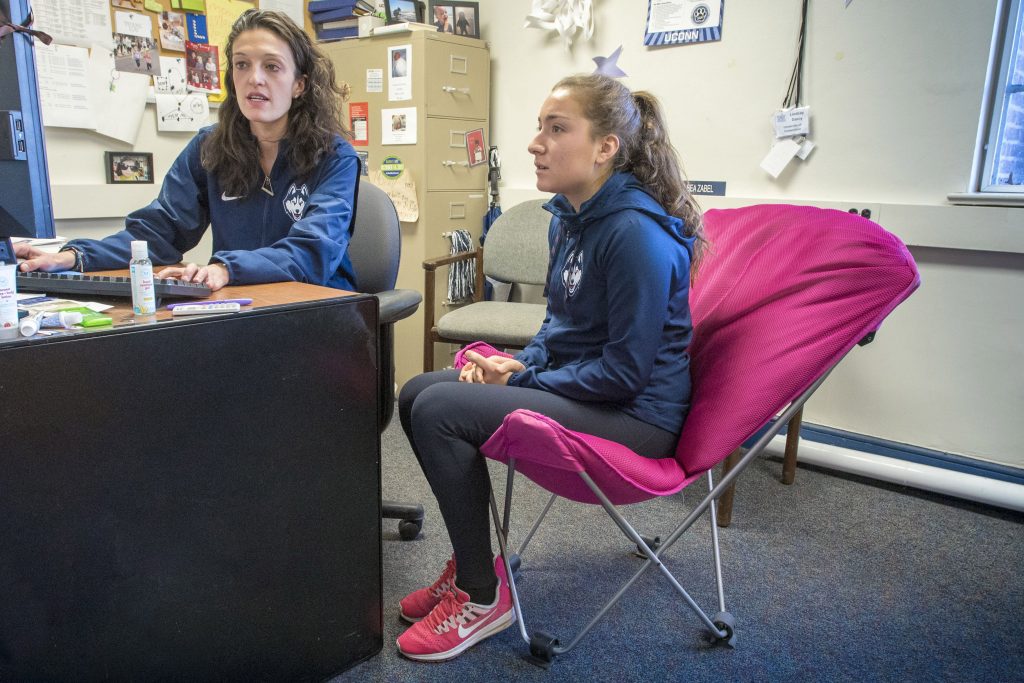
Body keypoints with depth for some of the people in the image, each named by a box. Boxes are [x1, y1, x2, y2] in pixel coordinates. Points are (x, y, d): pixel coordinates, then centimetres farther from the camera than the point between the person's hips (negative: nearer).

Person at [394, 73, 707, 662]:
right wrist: (521, 364, -2)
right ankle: (472, 561, 16)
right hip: (576, 384, 10)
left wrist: (522, 382, -14)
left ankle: (482, 594, -1)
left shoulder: (636, 233, -23)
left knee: (439, 409, -20)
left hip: (636, 415, -9)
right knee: (417, 393, 4)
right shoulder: (570, 216, 6)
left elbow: (625, 371, -22)